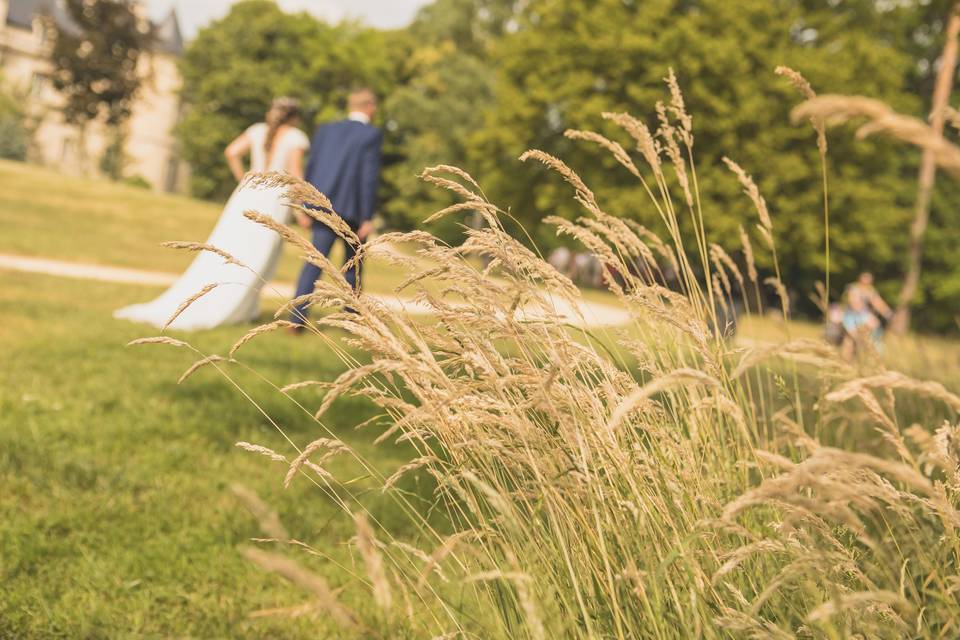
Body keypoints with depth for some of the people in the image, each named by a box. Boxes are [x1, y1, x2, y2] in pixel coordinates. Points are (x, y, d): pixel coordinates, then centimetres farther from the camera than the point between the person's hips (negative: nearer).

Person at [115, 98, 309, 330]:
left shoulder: (259, 130, 11)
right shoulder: (296, 138, -3)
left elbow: (231, 152, 2)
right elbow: (295, 173, -11)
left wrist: (245, 183, 12)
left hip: (247, 195, 5)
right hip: (275, 200, -4)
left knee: (224, 253, 8)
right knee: (254, 261, 4)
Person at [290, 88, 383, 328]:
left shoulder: (325, 129, 11)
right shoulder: (372, 134, -2)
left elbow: (311, 169, 9)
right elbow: (370, 176, -10)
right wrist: (368, 218, -9)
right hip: (353, 209, -3)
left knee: (314, 261, -1)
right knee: (354, 264, 15)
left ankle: (298, 318, -13)